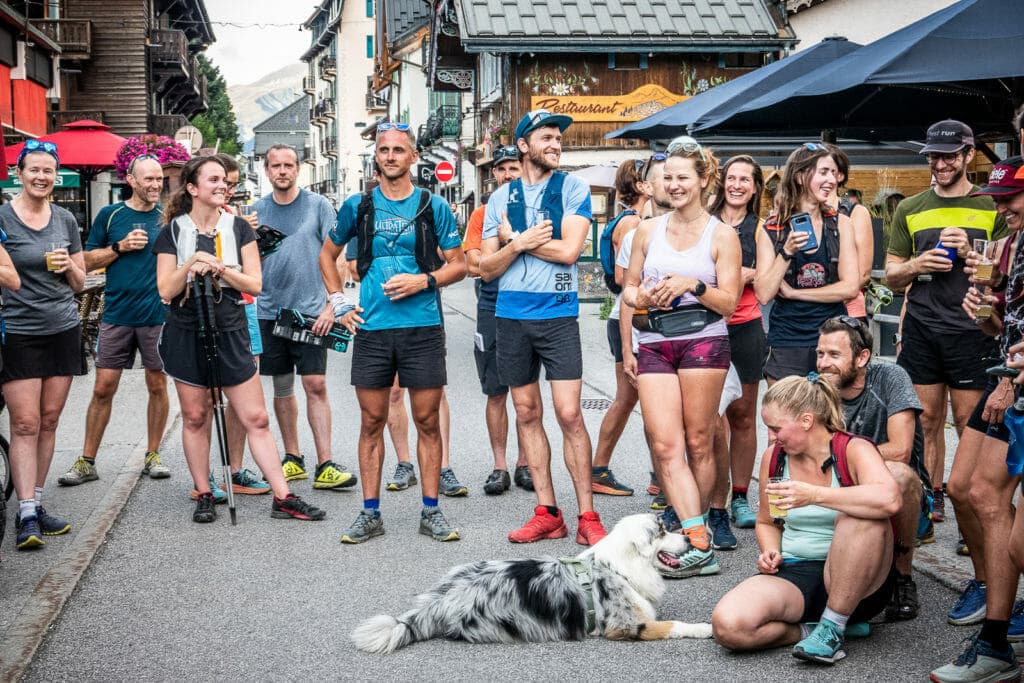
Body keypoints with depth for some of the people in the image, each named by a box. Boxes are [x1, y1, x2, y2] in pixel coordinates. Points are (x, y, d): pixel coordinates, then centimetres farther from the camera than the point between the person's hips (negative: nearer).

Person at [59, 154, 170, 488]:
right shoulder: (110, 215, 4)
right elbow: (88, 261, 6)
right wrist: (120, 247, -9)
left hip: (158, 314, 1)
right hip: (117, 314, 0)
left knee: (157, 386, 7)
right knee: (103, 388, 0)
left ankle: (153, 456, 20)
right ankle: (87, 462, 8)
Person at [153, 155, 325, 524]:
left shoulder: (238, 228, 5)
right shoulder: (173, 232, 2)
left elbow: (255, 284, 0)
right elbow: (165, 290, -3)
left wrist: (219, 268, -15)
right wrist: (191, 264, -18)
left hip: (230, 331, 1)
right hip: (186, 333, -1)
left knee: (256, 419, -1)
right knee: (195, 417, 6)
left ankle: (283, 497, 1)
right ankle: (203, 495, 18)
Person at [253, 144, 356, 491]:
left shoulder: (318, 205, 0)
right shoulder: (258, 210, 10)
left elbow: (333, 257, -2)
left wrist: (331, 305, -10)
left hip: (310, 310, -3)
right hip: (269, 311, 4)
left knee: (316, 385, -9)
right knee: (282, 387, 9)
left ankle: (325, 465, -8)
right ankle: (293, 459, 19)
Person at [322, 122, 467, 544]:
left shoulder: (433, 207, 4)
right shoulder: (358, 206, 8)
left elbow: (459, 265, 7)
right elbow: (327, 255, 20)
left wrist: (425, 280, -11)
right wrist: (338, 303, 10)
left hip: (423, 327, -1)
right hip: (372, 328, 1)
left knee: (427, 421, 3)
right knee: (372, 422, 5)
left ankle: (431, 512, 12)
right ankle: (370, 514, 13)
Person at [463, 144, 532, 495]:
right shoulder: (482, 214, 9)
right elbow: (473, 265, -2)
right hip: (492, 310, 1)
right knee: (496, 393, 4)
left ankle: (524, 464, 13)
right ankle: (499, 466, 11)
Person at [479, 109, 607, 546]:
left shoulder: (573, 189, 1)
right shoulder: (501, 198, 9)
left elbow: (568, 250, -13)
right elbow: (487, 268, 6)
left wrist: (512, 238, -6)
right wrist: (521, 242, -11)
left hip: (558, 315, -3)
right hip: (511, 316, 4)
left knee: (569, 414, -9)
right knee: (527, 414, 7)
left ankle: (587, 517, -2)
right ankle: (547, 513, 15)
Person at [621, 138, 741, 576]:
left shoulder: (722, 235, 4)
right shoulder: (648, 231, 14)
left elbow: (729, 302, 0)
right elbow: (628, 288, 19)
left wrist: (693, 285, -16)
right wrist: (641, 297, -4)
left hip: (704, 342, -3)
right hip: (654, 345, 3)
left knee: (698, 443, 2)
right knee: (665, 445, -10)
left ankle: (695, 534, 13)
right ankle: (699, 544, -13)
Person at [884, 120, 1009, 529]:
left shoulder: (993, 207, 5)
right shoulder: (910, 210, 13)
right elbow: (891, 277, 15)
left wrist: (970, 253, -12)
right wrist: (916, 264, -7)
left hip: (972, 331, -3)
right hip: (921, 330, 3)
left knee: (970, 426, -3)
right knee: (927, 421, 6)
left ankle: (972, 512, 2)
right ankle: (930, 505, 15)